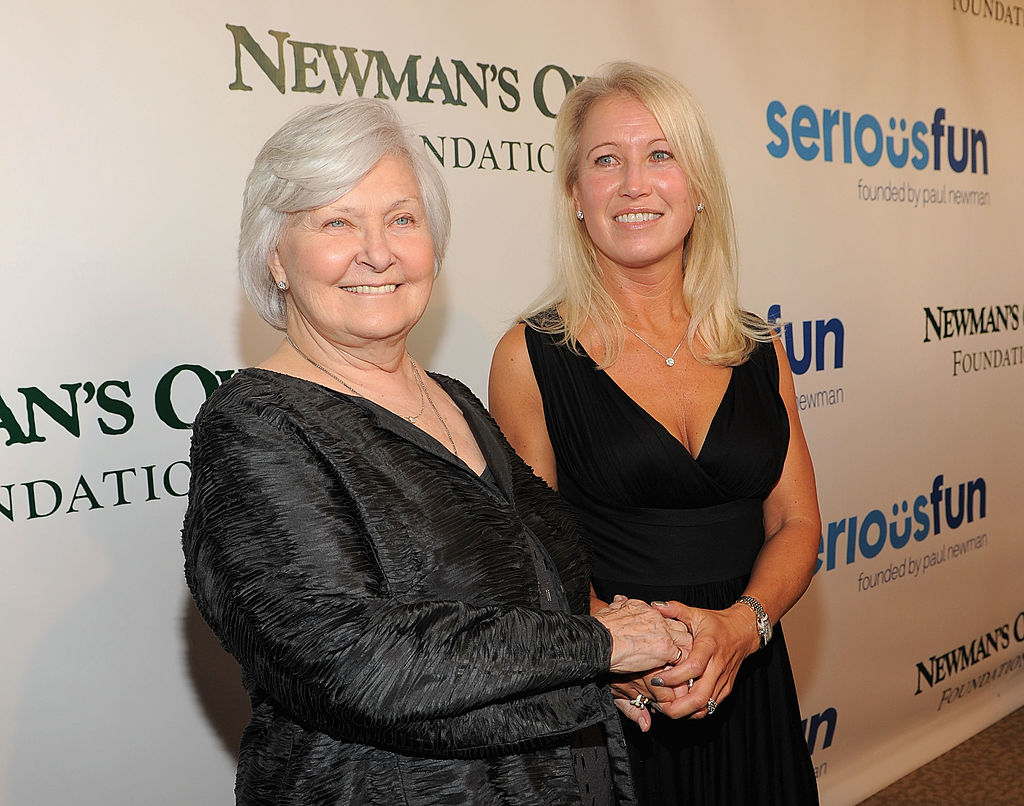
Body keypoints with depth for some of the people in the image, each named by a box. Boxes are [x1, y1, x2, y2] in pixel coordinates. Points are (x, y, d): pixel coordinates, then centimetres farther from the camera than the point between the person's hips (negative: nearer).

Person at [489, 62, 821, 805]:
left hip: (746, 691, 4)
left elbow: (797, 522, 3)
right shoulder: (531, 356, -8)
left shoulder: (757, 350, 3)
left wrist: (741, 624, -15)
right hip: (601, 711, -3)